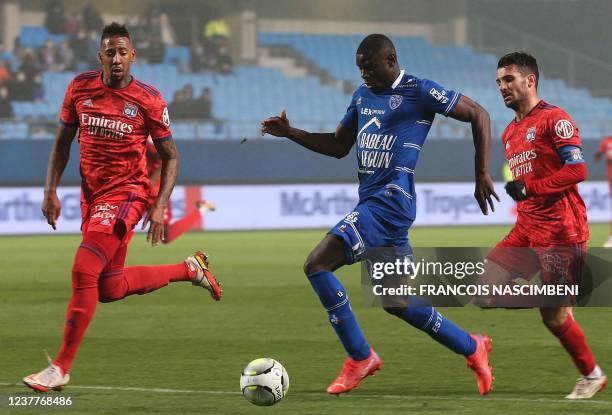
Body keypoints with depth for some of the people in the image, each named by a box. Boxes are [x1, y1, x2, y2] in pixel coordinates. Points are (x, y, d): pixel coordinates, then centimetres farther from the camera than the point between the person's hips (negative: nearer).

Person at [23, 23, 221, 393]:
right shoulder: (80, 88, 1)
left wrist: (160, 206, -12)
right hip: (92, 193, 6)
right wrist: (51, 190, 3)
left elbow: (171, 156, -2)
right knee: (110, 288, 13)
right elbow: (64, 140, 12)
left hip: (127, 193, -6)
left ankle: (61, 368, -14)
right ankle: (190, 270, 36)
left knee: (84, 272, -20)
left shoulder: (149, 100, -9)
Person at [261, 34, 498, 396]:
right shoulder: (363, 96, 17)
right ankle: (473, 349, 26)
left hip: (391, 200, -9)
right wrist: (289, 133, 12)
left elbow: (479, 115, -3)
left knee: (317, 265, -18)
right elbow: (338, 146, 25)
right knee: (396, 301, 13)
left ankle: (360, 357, -8)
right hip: (370, 201, 9)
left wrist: (482, 175, -5)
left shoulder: (419, 92, -7)